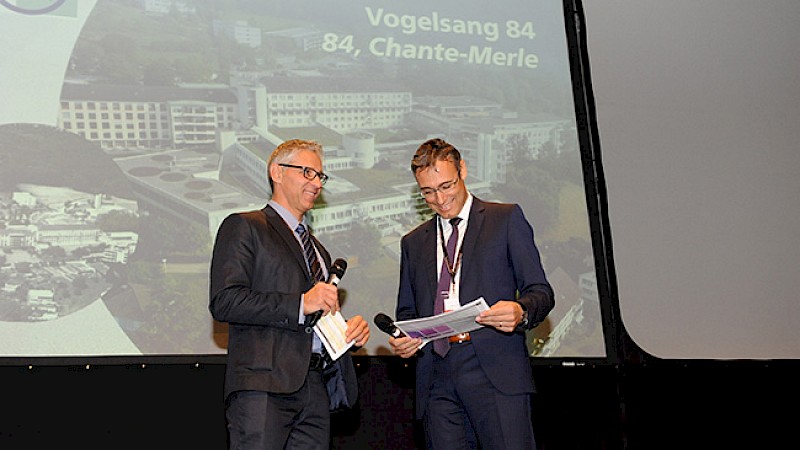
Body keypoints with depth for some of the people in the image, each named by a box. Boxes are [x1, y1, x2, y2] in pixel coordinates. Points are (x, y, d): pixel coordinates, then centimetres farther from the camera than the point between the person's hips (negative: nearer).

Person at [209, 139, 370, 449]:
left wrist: (352, 329, 11)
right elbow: (224, 302, -9)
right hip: (263, 387, -7)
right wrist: (300, 304, -14)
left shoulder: (319, 251, 30)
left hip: (314, 389, 7)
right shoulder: (243, 228, 5)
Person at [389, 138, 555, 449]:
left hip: (495, 370, -4)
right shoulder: (413, 242, 22)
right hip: (437, 380, 4)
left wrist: (521, 312, -18)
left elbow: (540, 292, 5)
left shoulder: (506, 219, 9)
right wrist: (402, 342, 2)